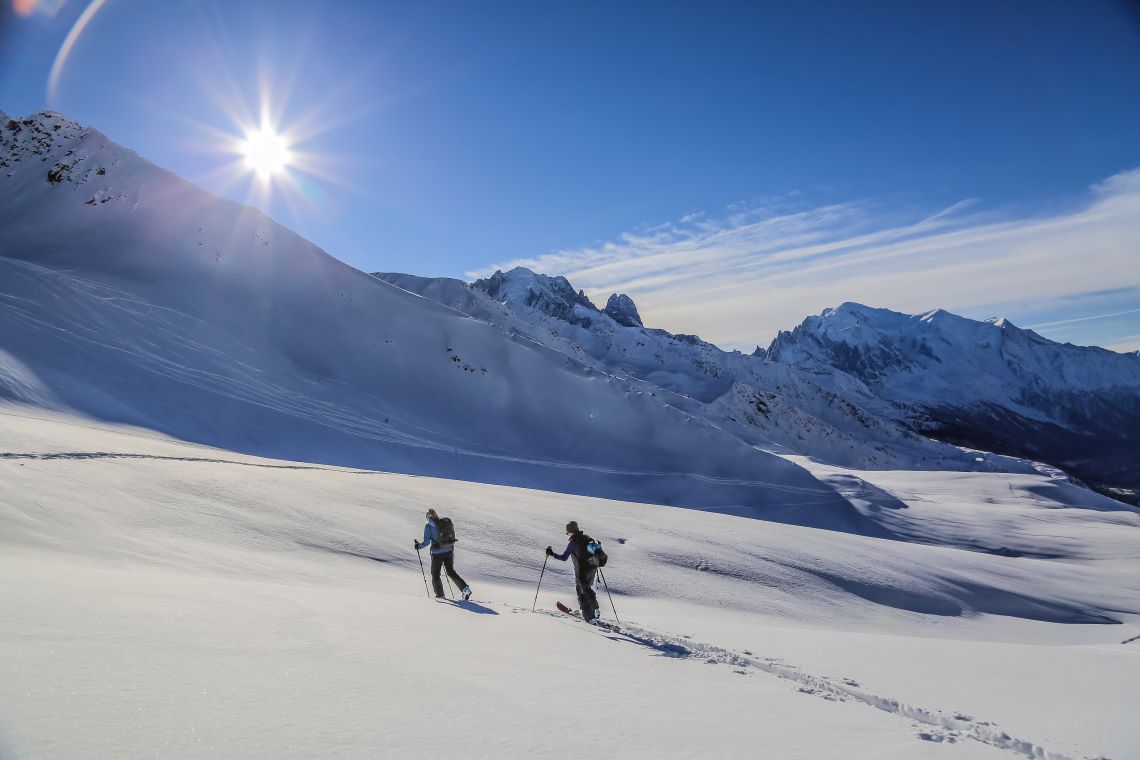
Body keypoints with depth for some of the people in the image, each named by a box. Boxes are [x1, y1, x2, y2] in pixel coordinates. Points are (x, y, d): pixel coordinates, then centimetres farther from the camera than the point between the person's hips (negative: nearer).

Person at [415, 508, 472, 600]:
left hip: (437, 553, -5)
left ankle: (440, 594, 16)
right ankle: (465, 588, 5)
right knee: (451, 571, 19)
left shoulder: (429, 526, -8)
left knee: (435, 574, 16)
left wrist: (419, 546, 7)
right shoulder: (446, 522, 6)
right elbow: (452, 537, 13)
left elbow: (427, 542, -11)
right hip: (449, 551, 5)